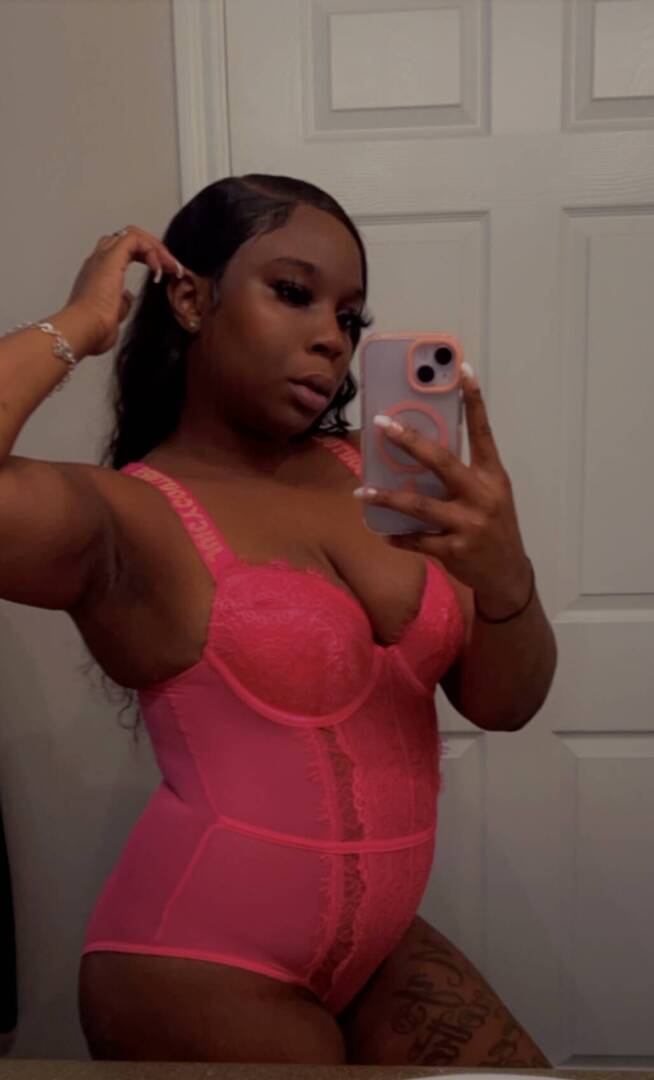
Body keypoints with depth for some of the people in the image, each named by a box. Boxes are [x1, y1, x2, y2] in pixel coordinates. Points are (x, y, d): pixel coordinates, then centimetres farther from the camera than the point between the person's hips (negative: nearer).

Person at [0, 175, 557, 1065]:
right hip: (201, 970, -5)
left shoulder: (364, 474, -1)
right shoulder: (129, 513, -15)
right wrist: (74, 328, -20)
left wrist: (504, 575, -23)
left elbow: (504, 703, -1)